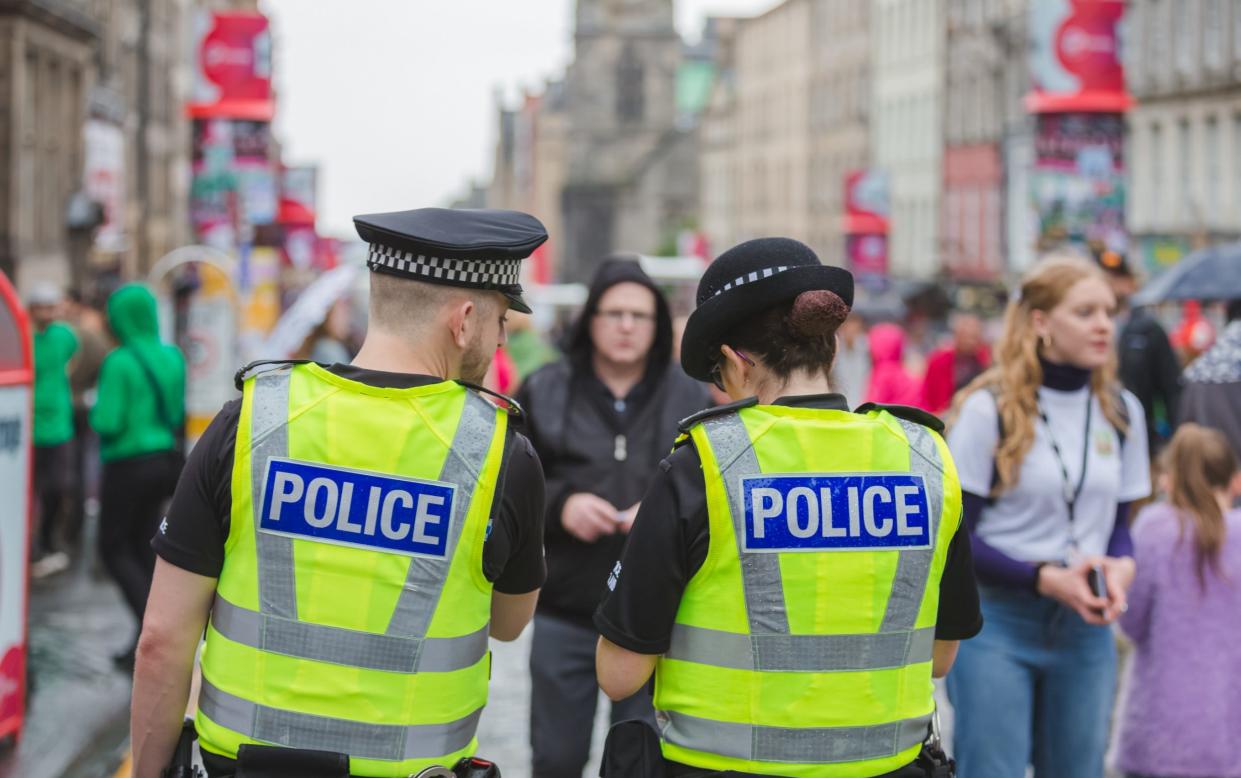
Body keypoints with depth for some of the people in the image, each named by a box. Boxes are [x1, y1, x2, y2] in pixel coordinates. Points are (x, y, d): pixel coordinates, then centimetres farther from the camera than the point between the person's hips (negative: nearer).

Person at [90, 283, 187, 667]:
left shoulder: (119, 362, -17)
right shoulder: (171, 357, 4)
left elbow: (107, 423, -19)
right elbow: (180, 413, 10)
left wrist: (96, 411, 1)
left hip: (128, 465, -7)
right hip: (163, 460, 7)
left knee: (113, 549, 6)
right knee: (141, 546, 16)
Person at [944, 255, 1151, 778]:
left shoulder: (1121, 411, 7)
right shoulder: (990, 408, -9)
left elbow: (1119, 520, 14)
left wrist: (1121, 568, -9)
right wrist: (1046, 578, -20)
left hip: (1086, 627, 5)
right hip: (996, 621, -5)